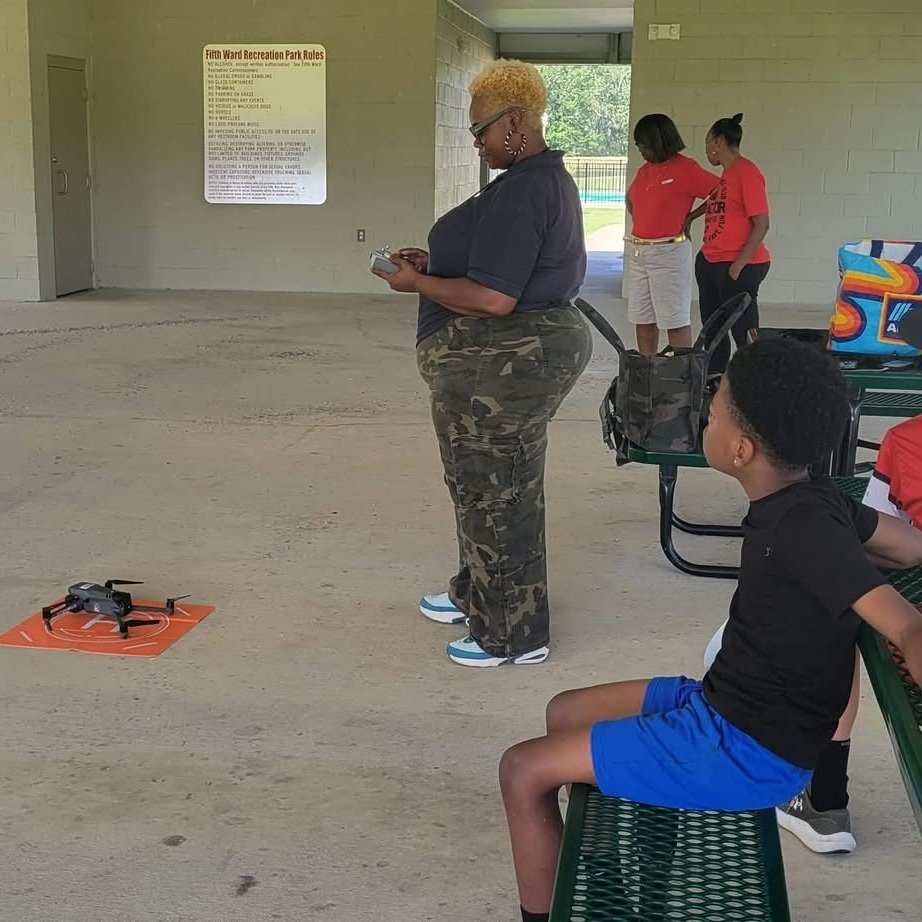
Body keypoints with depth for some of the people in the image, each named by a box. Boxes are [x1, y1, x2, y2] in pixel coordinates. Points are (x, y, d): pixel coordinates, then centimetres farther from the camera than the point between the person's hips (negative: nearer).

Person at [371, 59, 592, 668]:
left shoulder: (520, 191, -21)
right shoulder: (548, 178, 13)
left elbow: (492, 298, -27)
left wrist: (416, 282, -13)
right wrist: (436, 263, 12)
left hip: (503, 366, -11)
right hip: (530, 351, 11)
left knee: (496, 492, 0)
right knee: (488, 483, 22)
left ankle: (514, 636, 13)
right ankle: (479, 595, 39)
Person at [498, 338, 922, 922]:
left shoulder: (803, 527, -27)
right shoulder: (808, 502, -1)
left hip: (748, 751, -9)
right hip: (724, 706, 9)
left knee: (524, 772, -8)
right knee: (565, 714, 22)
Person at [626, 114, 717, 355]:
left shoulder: (686, 169, -9)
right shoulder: (645, 170, 12)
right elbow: (630, 200, 30)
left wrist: (690, 217, -3)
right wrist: (641, 223, 14)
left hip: (669, 253, -8)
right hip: (639, 253, 8)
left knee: (675, 321, -5)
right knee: (642, 319, 11)